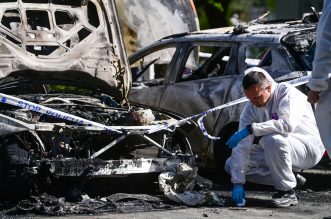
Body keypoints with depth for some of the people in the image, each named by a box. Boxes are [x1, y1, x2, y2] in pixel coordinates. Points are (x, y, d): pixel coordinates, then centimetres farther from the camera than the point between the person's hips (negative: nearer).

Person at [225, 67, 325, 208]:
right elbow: (241, 146, -11)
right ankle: (290, 178, 1)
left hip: (307, 147, -7)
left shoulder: (287, 92, -20)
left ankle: (287, 192, -21)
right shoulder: (251, 108, -4)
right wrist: (238, 183, -20)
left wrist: (251, 129, -39)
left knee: (272, 139, -37)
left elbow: (287, 124, -38)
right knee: (231, 164, -4)